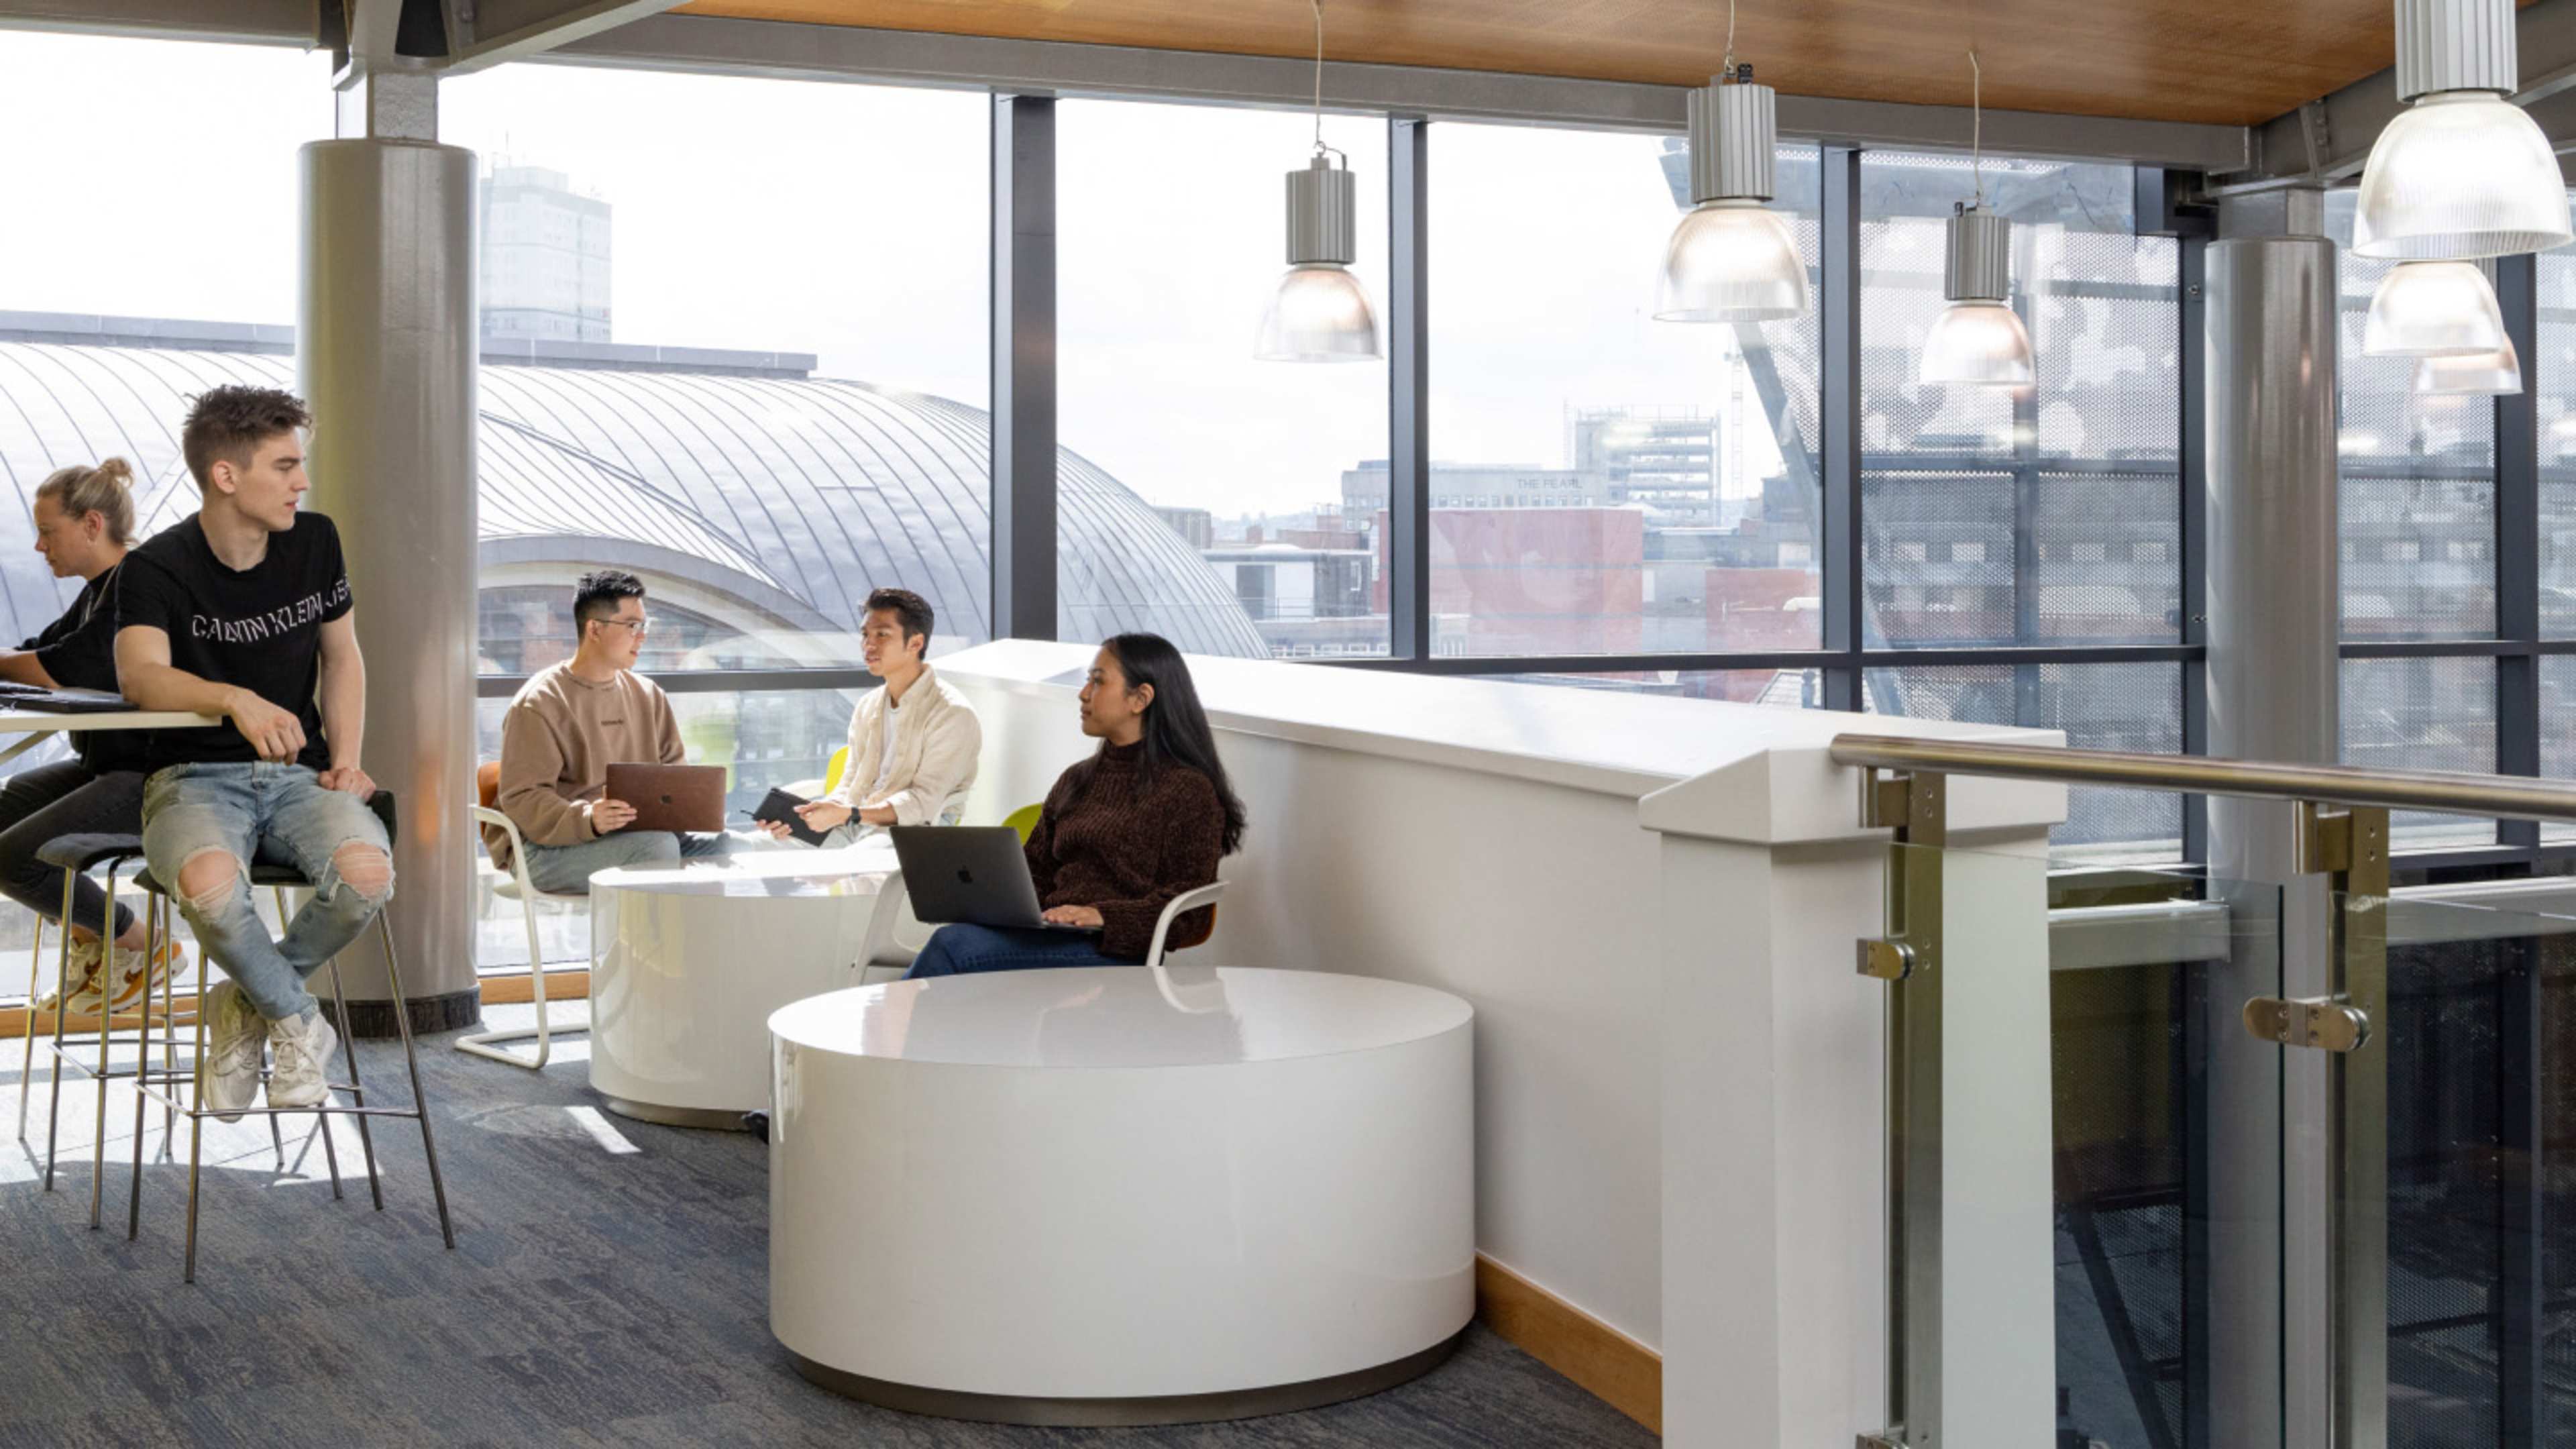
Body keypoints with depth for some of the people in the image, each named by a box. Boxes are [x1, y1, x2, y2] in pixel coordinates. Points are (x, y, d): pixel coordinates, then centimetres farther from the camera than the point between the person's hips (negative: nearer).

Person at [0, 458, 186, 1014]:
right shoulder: (99, 592, 15)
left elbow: (65, 670, -23)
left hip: (148, 779, -10)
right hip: (102, 767, 10)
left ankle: (143, 947, 2)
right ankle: (90, 939, 17)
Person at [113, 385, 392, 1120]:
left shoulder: (314, 542, 6)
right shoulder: (155, 568, -8)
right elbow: (141, 674, -26)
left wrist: (346, 759, 2)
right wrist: (237, 700, -46)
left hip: (298, 771, 4)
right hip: (195, 775, -3)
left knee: (367, 872, -31)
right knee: (210, 884, -39)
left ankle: (249, 1005, -1)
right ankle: (297, 1019, -7)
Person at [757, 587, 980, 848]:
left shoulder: (953, 714, -10)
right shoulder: (867, 708, 15)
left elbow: (924, 803, -16)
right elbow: (850, 789, 15)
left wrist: (847, 815, -26)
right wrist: (800, 815, -5)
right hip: (858, 828, 7)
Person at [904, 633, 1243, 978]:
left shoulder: (1188, 790, 1)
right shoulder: (1076, 781, 25)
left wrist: (1103, 916, -22)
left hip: (1115, 951, -6)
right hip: (1053, 936, 6)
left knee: (954, 946, -28)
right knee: (951, 940, -28)